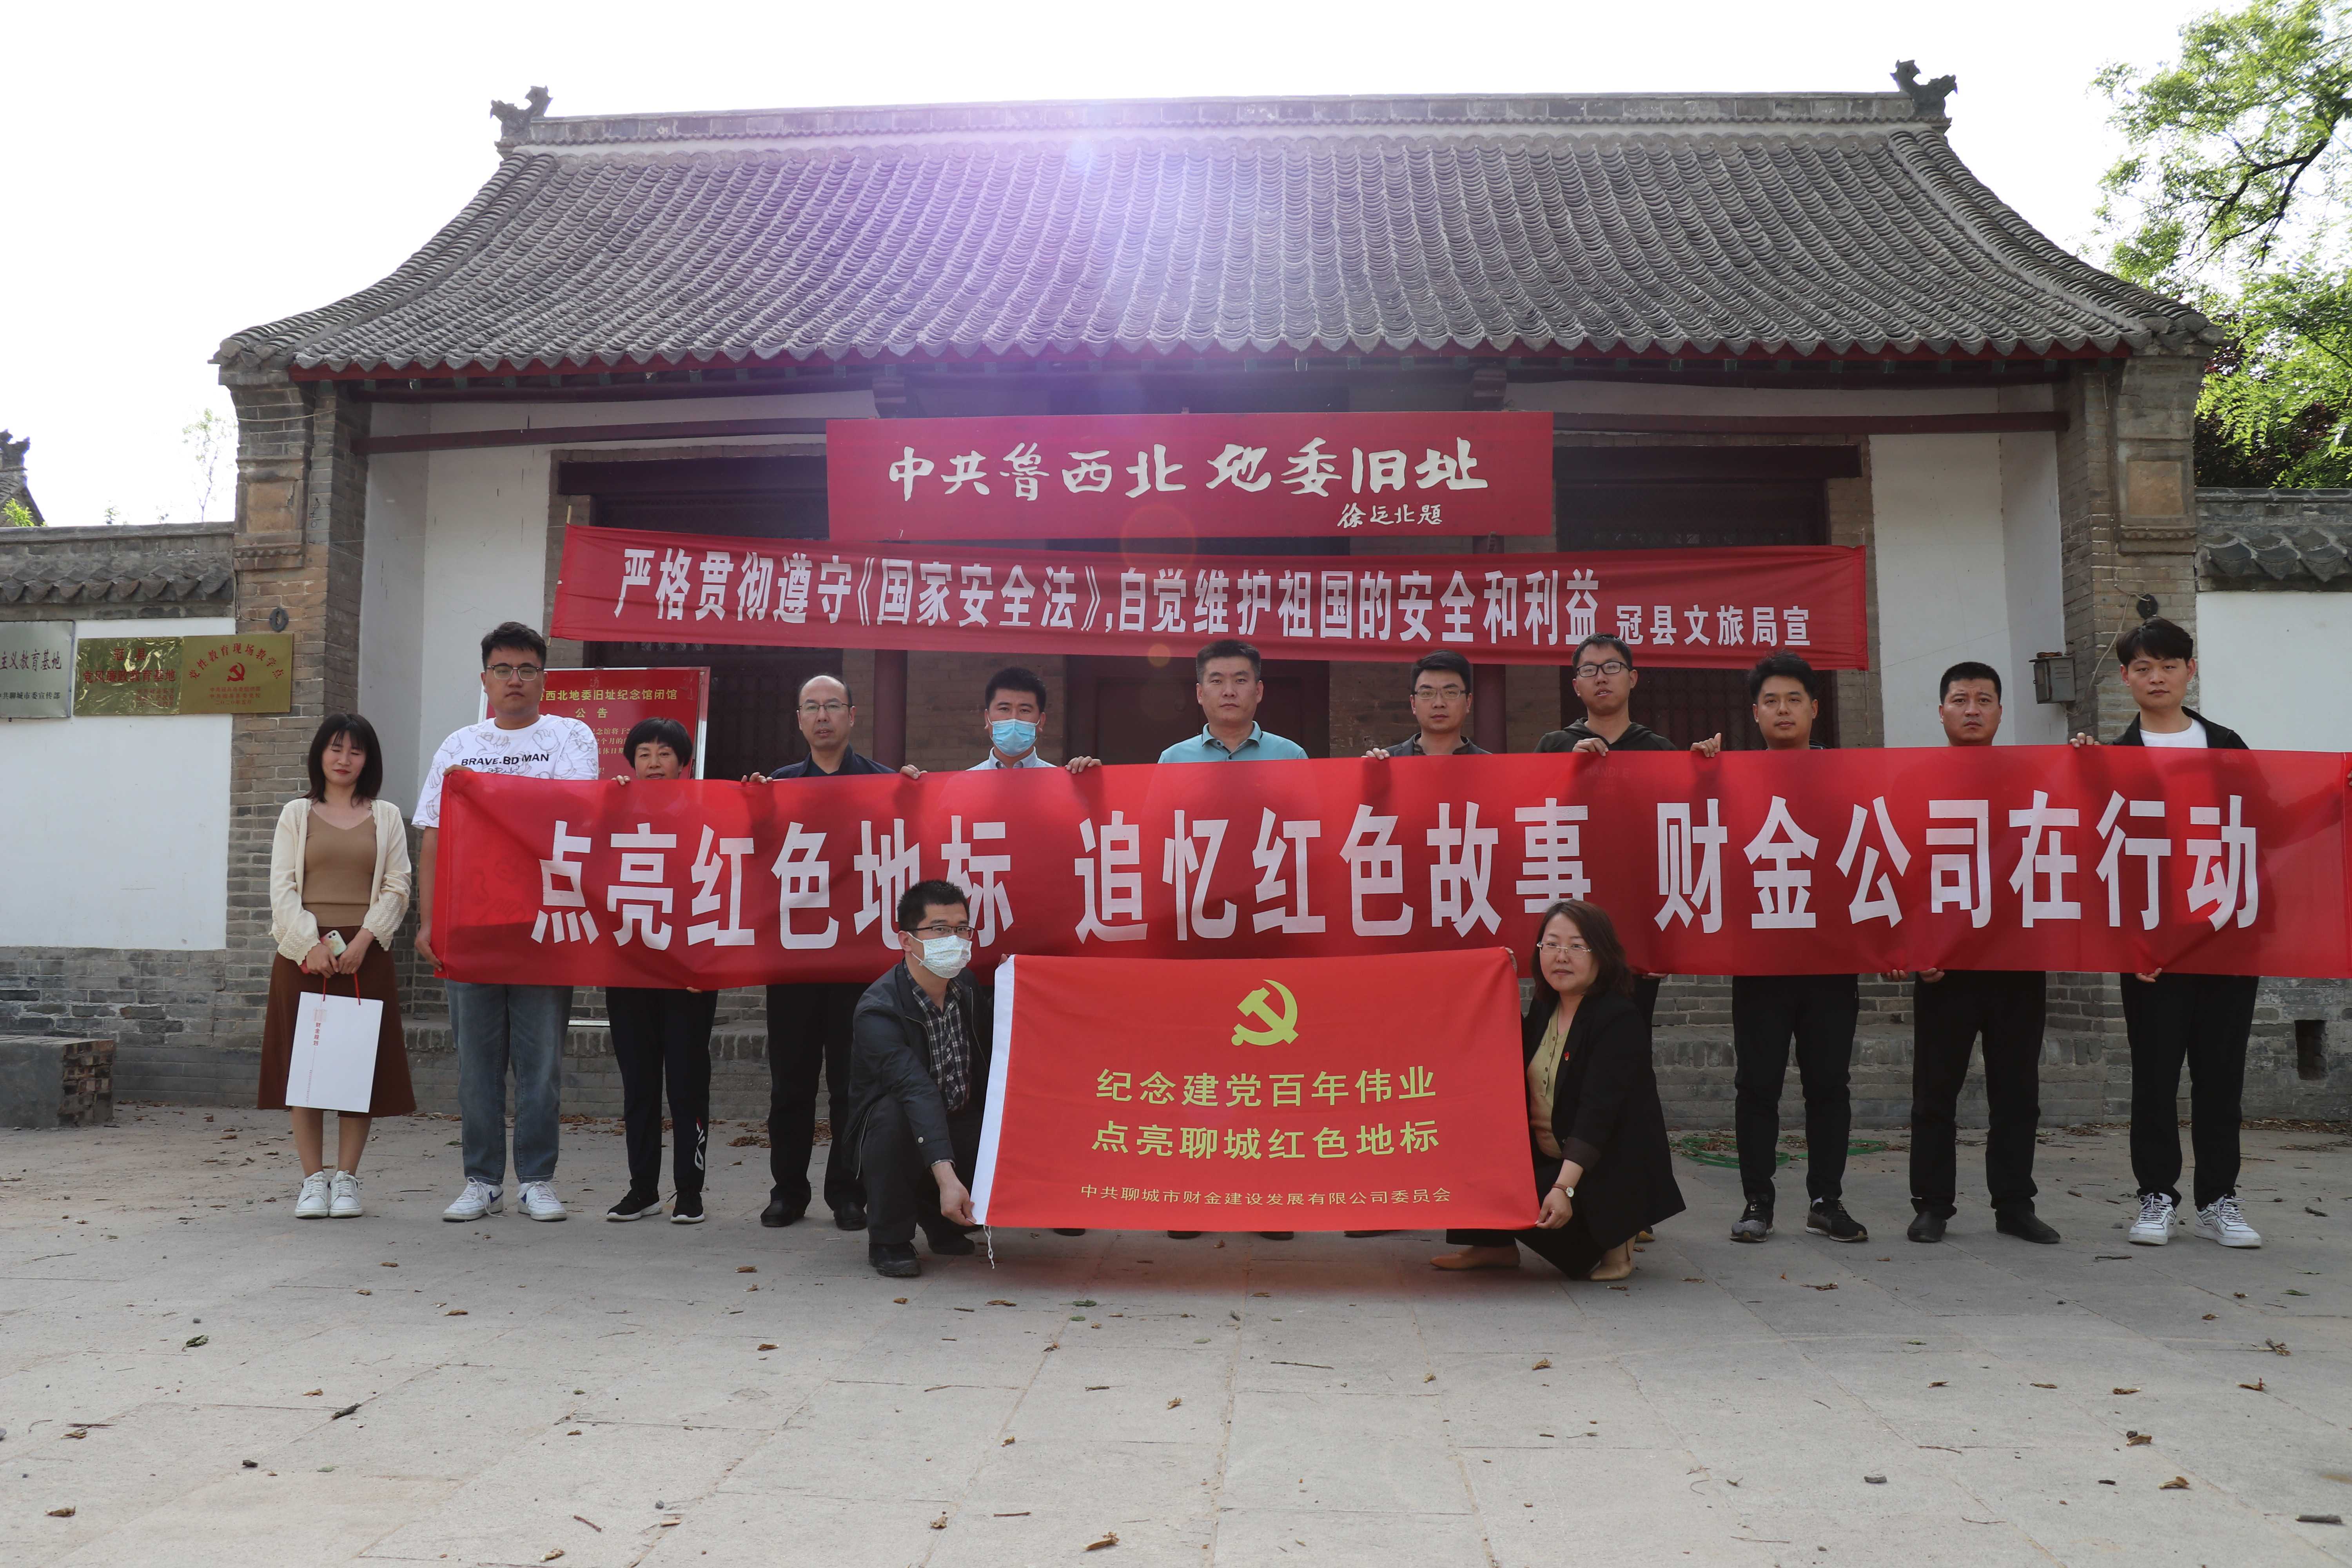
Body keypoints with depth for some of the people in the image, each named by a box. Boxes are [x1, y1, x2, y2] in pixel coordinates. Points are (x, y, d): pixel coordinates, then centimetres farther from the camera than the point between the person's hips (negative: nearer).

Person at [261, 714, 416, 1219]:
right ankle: (313, 1179, 6)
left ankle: (346, 1177, 7)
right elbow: (282, 887, 2)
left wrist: (364, 940, -10)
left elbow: (397, 888, 4)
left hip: (365, 953, 0)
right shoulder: (296, 814, 11)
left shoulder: (386, 817, 11)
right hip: (304, 953, 0)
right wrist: (310, 944, -10)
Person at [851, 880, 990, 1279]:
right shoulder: (878, 1011, -26)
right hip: (898, 1130, -5)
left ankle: (940, 1220, 10)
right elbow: (918, 1092, -39)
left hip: (960, 1130, 6)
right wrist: (947, 1176, -49)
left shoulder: (967, 989, -3)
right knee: (893, 1111, -37)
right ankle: (889, 1240, -15)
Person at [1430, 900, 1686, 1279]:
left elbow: (1598, 1112, -28)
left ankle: (1611, 1239, 0)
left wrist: (1564, 1187, -37)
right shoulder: (1543, 1008, 6)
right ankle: (1496, 1246, 9)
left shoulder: (1620, 1020, -19)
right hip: (1546, 1158, 8)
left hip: (1610, 1172, -8)